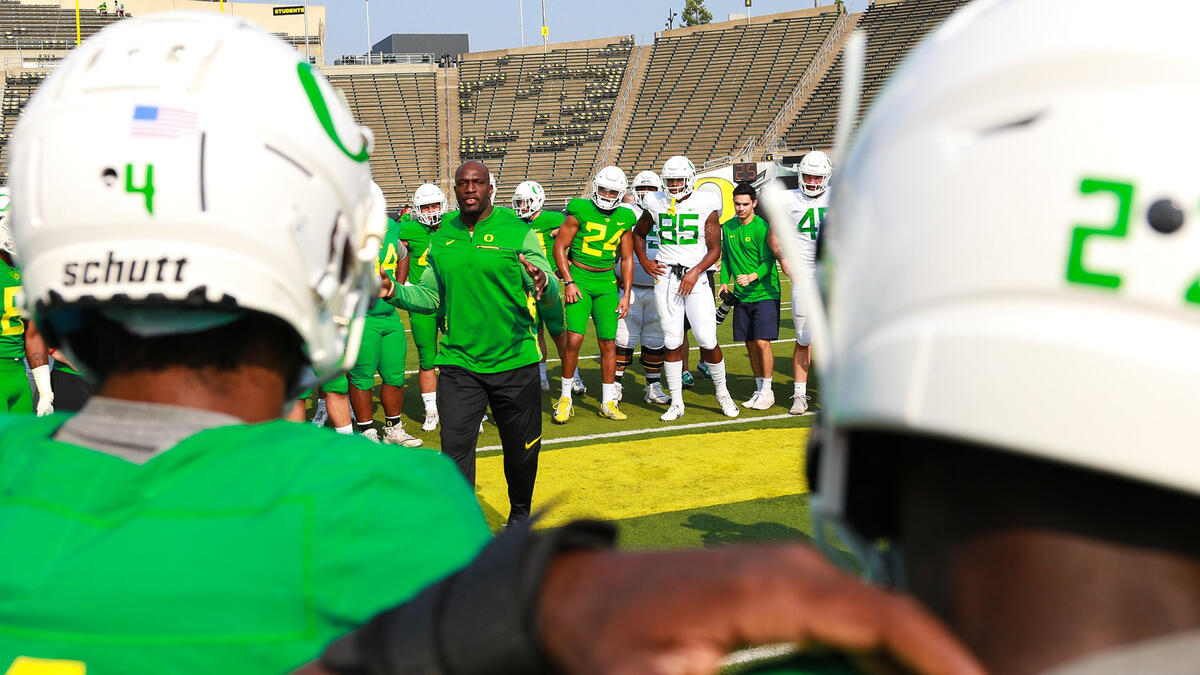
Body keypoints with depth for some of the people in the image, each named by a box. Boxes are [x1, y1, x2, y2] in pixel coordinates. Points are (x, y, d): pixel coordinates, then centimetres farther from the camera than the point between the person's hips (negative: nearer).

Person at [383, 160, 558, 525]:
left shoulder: (517, 232, -5)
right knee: (455, 450, -5)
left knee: (521, 450, 13)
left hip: (514, 362, -2)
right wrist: (394, 292, -2)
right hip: (458, 362, 2)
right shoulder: (442, 238, 7)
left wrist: (543, 283, -33)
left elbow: (550, 292, -10)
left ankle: (520, 513, 38)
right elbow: (431, 296, 16)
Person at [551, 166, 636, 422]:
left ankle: (608, 403, 14)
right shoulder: (580, 211, -7)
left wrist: (626, 294, 8)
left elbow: (627, 259, 13)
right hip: (579, 278, -4)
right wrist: (568, 282, -10)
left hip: (608, 281, 4)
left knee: (608, 342, 3)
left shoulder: (624, 218, 5)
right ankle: (565, 398, 5)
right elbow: (560, 248, -3)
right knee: (574, 339, -12)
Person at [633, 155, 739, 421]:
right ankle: (676, 402, 12)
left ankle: (722, 392, 17)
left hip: (695, 277, -2)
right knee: (672, 342, 2)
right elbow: (638, 234, 23)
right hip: (665, 277, 2)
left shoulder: (705, 205, -1)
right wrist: (644, 262, 10)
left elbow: (715, 249, -1)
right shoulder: (656, 204, 6)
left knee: (707, 340, -6)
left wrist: (695, 271, -14)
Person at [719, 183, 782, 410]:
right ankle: (759, 389, 21)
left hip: (764, 293, -6)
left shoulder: (762, 228, -12)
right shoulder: (728, 227, 8)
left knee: (762, 342, -9)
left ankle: (767, 391, 2)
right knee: (750, 343, 9)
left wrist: (752, 277, -29)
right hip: (741, 296, 6)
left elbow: (768, 261, -14)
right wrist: (724, 282, 8)